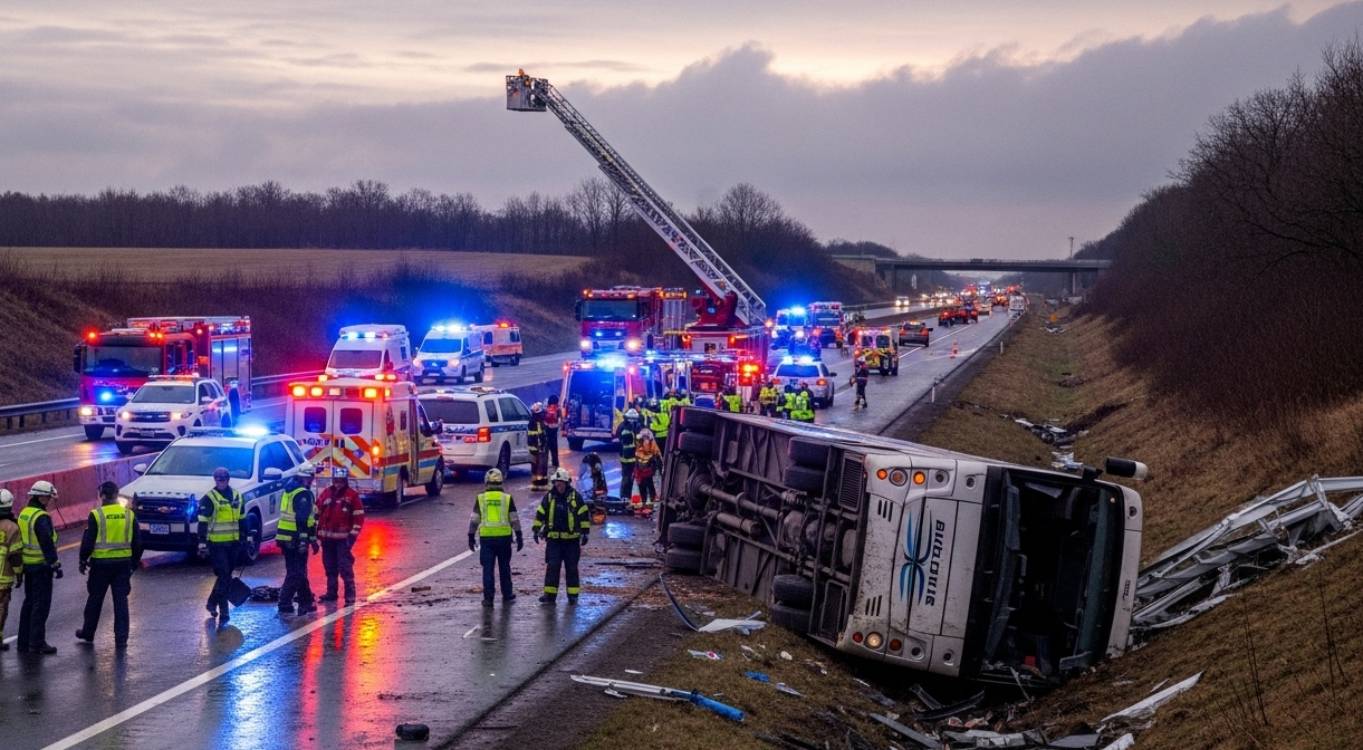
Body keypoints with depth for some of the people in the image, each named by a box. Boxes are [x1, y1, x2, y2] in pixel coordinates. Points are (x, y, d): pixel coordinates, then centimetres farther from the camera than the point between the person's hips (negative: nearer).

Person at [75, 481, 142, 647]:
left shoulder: (96, 515, -9)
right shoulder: (129, 515, 2)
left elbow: (88, 541, -8)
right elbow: (137, 542, 7)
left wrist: (83, 560, 5)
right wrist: (135, 562, 17)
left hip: (100, 563, -2)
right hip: (123, 563, 2)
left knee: (95, 599, 13)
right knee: (121, 600, 6)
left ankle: (88, 632, 26)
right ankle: (121, 638, 3)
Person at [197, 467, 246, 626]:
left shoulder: (237, 497, 11)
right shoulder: (209, 498, -8)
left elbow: (242, 519, 20)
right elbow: (203, 522, -10)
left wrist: (244, 537, 19)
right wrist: (202, 543, -16)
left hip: (232, 543, 6)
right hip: (216, 544, -6)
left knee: (226, 577, 14)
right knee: (224, 576, -11)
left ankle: (212, 603, 33)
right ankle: (223, 613, -9)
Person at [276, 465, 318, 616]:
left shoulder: (289, 490, 15)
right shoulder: (304, 494, -14)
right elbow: (303, 520, -22)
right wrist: (304, 541, -23)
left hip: (284, 537, 9)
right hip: (296, 540, -9)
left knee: (299, 572, 17)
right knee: (296, 574, -5)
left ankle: (306, 603, 24)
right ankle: (285, 605, -9)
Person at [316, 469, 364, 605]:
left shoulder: (352, 496, -3)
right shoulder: (325, 494, 10)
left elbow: (359, 516, -4)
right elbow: (317, 513, 16)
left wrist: (353, 534, -9)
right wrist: (317, 532, 12)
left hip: (343, 538, -5)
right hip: (327, 537, 5)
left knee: (345, 567, -9)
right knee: (329, 567, 12)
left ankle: (350, 594, -6)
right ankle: (331, 593, 21)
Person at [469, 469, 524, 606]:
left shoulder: (480, 498, 1)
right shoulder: (507, 498, 1)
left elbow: (474, 520, 1)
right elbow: (514, 519, 0)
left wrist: (471, 537, 9)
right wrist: (519, 537, 6)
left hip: (486, 537, -1)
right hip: (504, 537, 1)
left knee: (488, 568, 3)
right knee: (504, 568, 14)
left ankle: (488, 598, 0)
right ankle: (507, 596, 22)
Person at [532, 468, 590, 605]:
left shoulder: (575, 497, -2)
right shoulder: (549, 496, 4)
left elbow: (584, 515, 1)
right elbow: (540, 513, 10)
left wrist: (585, 532, -2)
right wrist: (536, 530, 5)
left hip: (572, 538, -1)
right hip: (553, 538, 1)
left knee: (571, 568, 4)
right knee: (552, 566, -3)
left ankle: (573, 594, 10)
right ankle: (550, 594, -2)